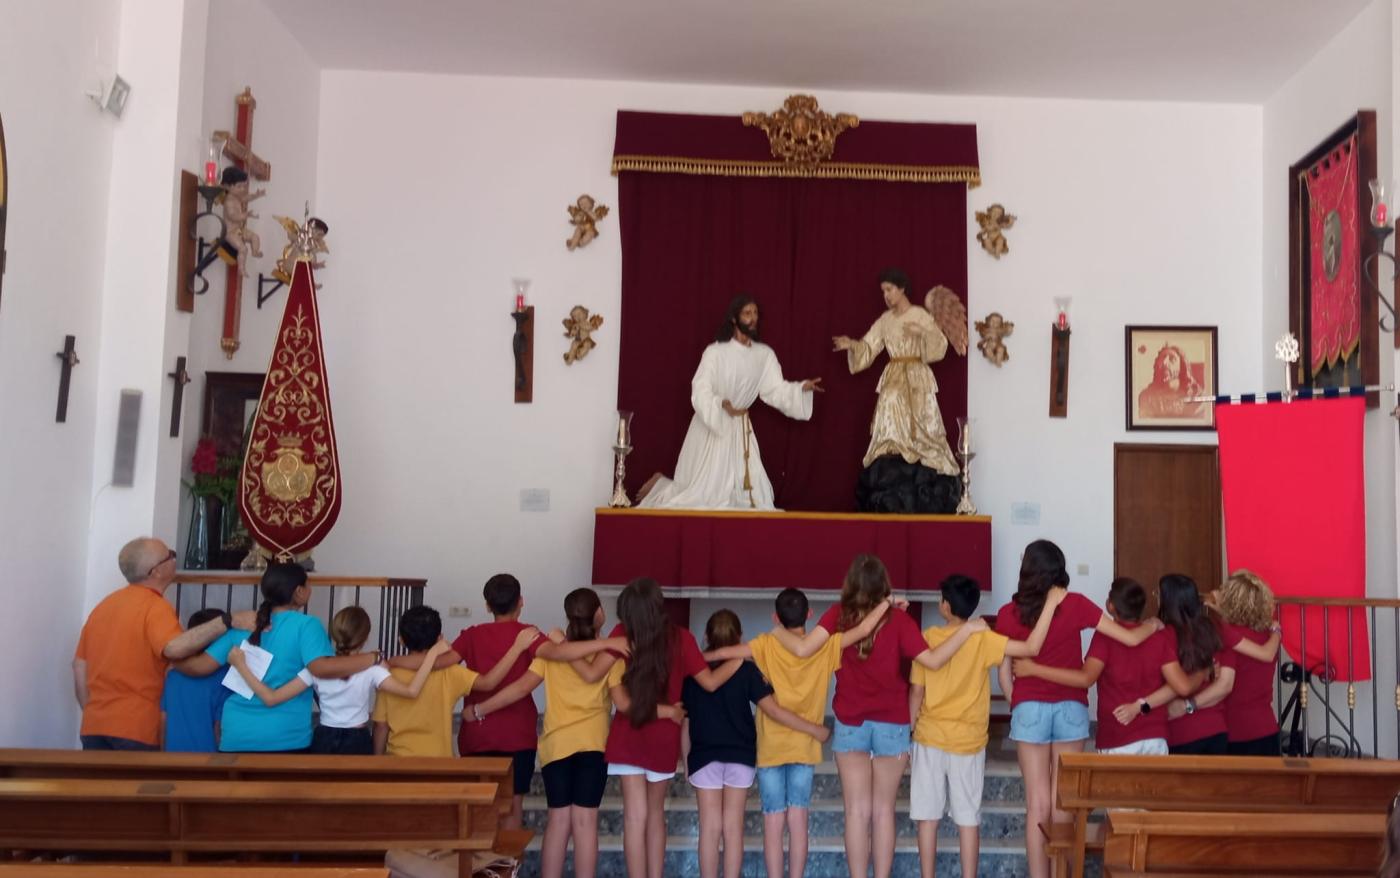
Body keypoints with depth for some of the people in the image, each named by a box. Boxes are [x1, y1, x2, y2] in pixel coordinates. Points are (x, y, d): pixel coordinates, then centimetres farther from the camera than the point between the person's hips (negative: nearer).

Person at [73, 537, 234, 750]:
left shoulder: (104, 604, 13)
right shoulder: (155, 607, -11)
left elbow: (80, 666, 16)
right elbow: (174, 648, -31)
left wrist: (92, 714, 21)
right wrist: (227, 621, -29)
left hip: (94, 726, 7)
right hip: (135, 729, -7)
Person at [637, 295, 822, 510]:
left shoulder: (765, 355, 1)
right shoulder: (715, 352, -13)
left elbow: (775, 390, -3)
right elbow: (700, 391, -18)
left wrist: (802, 388, -19)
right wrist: (721, 404, -36)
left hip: (741, 428, 5)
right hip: (711, 425, -5)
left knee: (750, 491, -1)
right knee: (701, 490, 1)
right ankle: (660, 483, 27)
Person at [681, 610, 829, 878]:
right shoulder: (746, 669, -4)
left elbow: (685, 722, 3)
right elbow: (772, 710, -11)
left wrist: (686, 760, 14)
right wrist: (814, 730, -5)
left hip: (704, 756, 0)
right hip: (740, 755, 0)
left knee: (710, 828, 5)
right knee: (733, 827, 7)